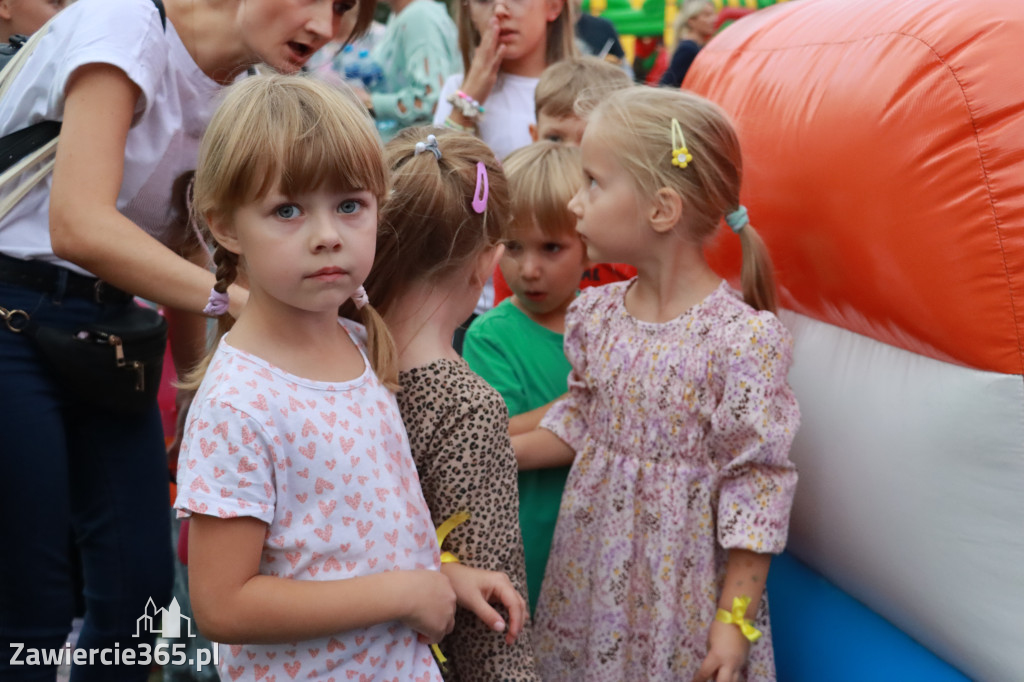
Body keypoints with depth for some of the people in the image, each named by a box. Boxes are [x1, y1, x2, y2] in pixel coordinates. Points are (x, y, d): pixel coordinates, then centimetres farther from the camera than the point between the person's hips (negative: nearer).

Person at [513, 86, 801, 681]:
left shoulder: (741, 339, -20)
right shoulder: (596, 314, 0)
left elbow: (755, 482, -16)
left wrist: (735, 619, -14)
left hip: (681, 582, -6)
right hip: (591, 565, 6)